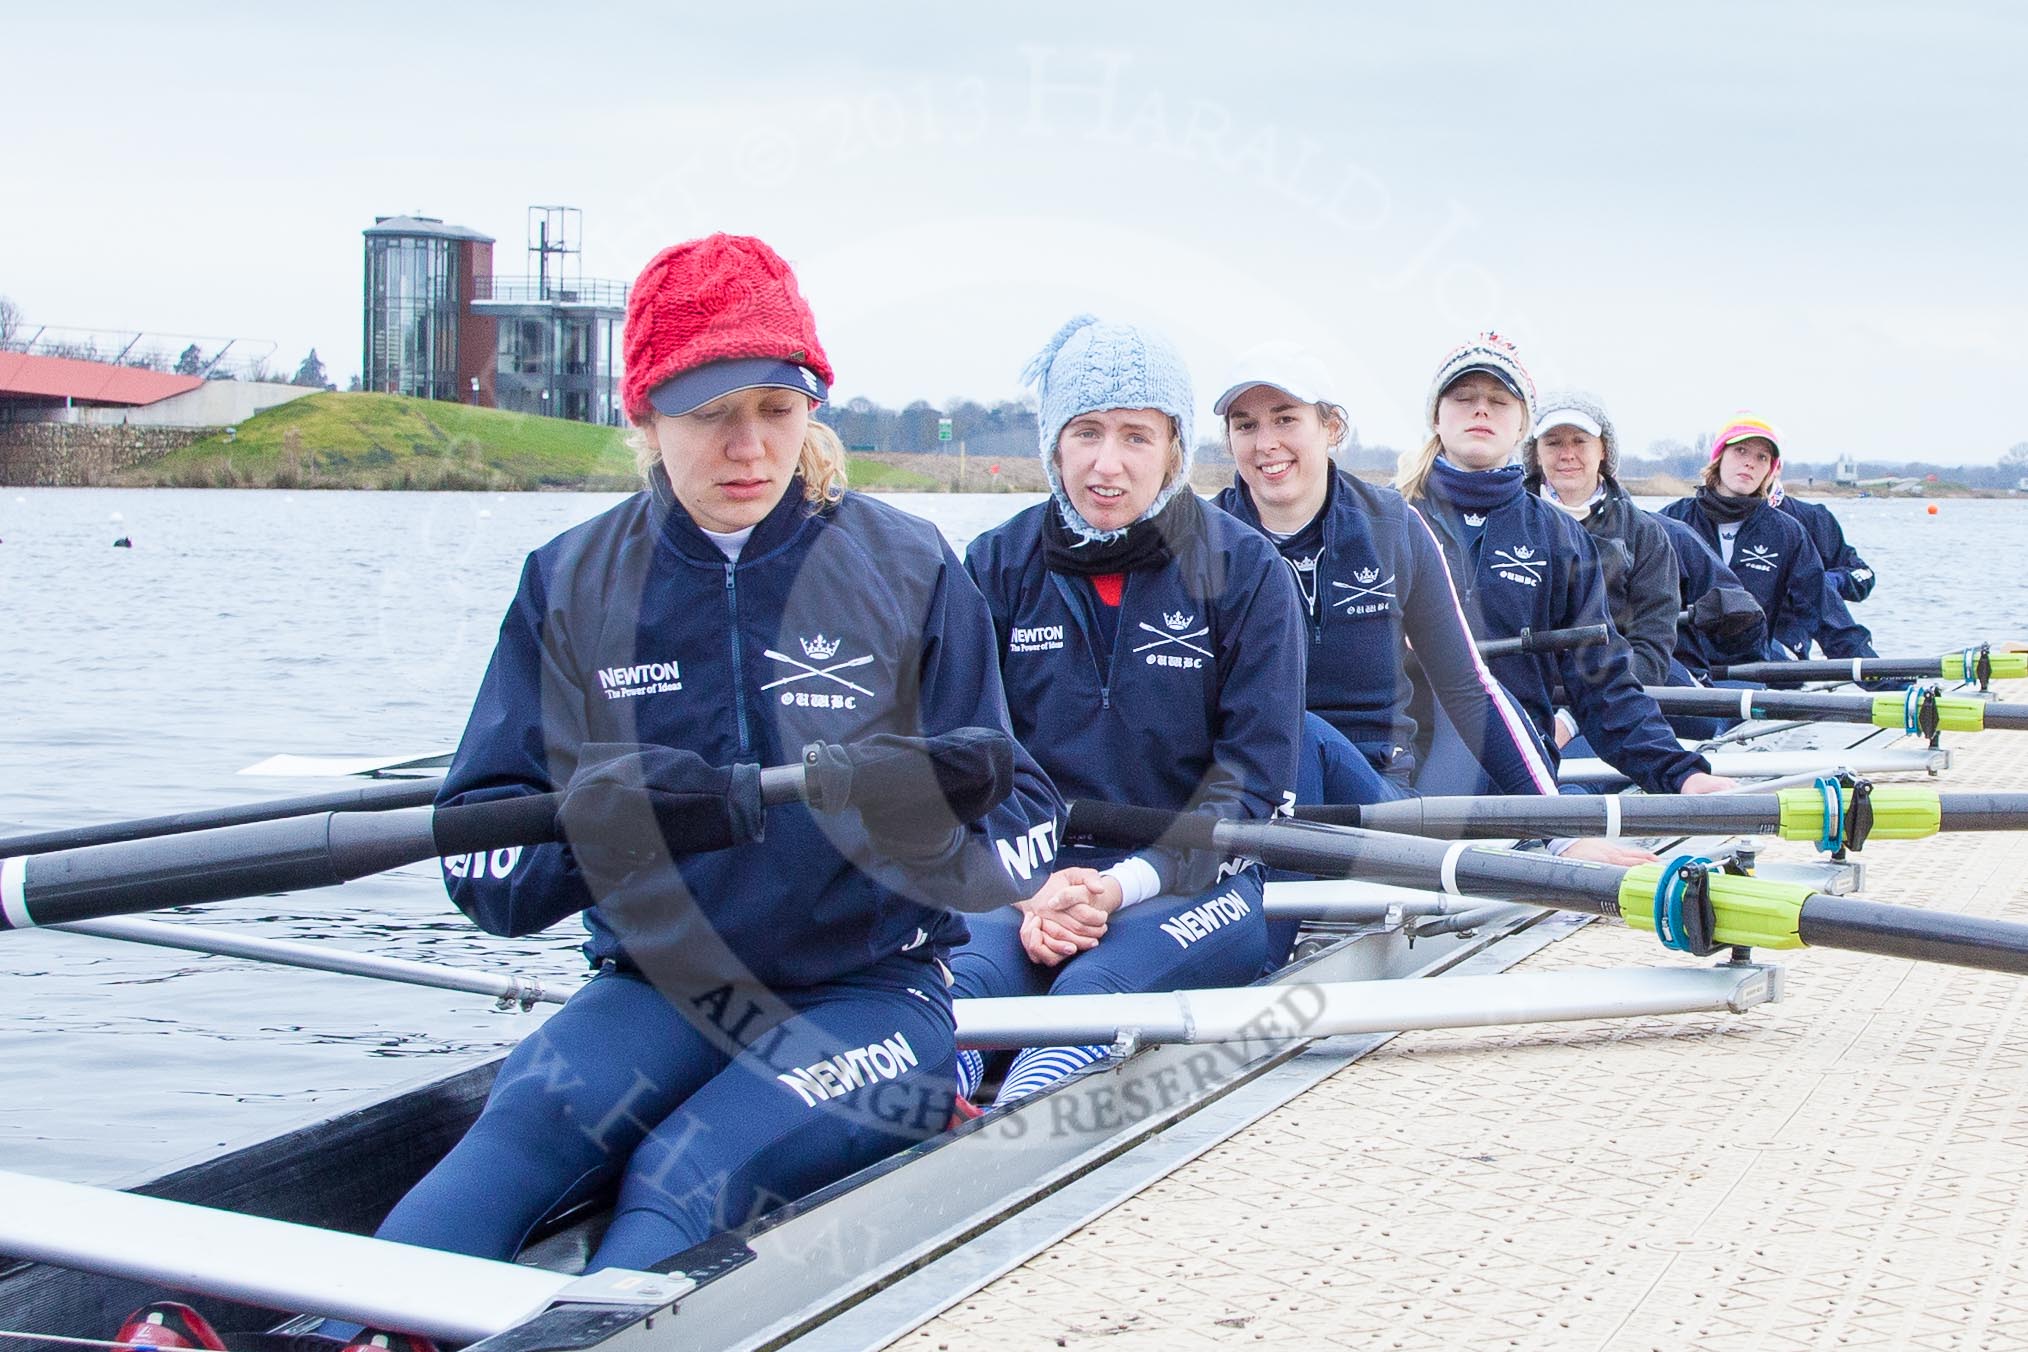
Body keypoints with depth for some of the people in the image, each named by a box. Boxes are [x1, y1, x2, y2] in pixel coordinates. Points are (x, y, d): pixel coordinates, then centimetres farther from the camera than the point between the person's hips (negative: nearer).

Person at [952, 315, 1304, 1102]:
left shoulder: (1244, 571, 0)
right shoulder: (1001, 565, 8)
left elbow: (1253, 777, -3)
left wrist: (1126, 883, -18)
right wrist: (1030, 890, -14)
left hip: (1196, 884, -2)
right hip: (1031, 883, 2)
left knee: (1094, 989, -38)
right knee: (951, 985, -34)